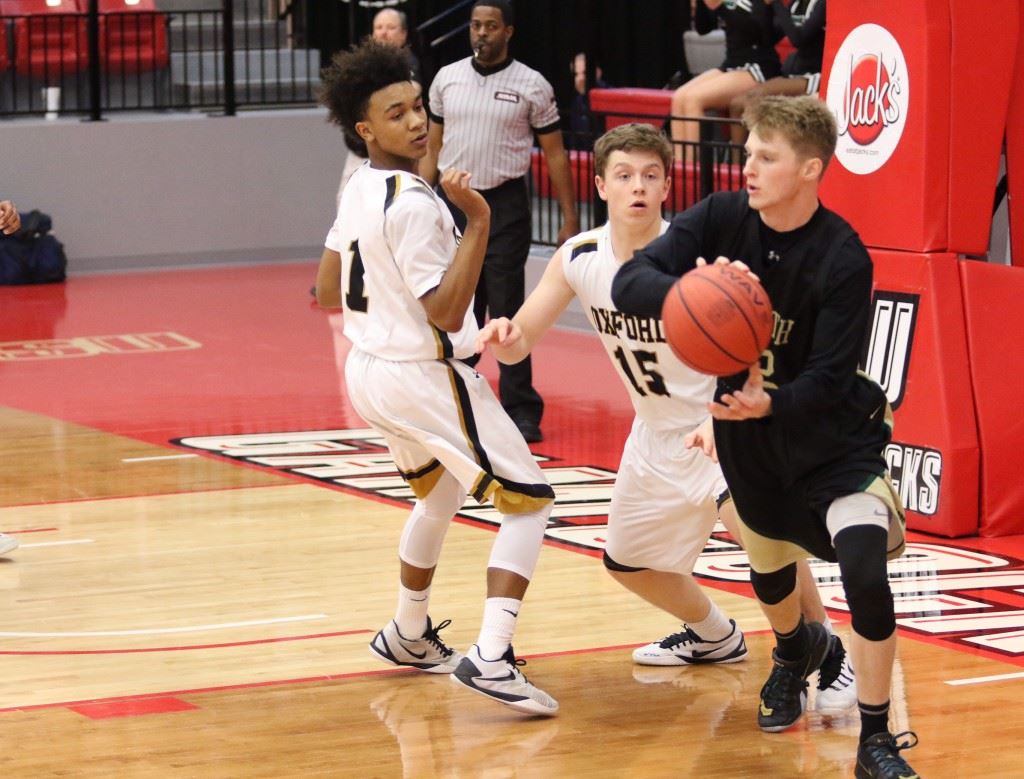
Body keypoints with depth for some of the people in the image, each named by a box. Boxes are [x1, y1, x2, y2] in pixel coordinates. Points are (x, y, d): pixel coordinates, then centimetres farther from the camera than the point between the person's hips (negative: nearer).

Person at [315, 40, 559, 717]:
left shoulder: (358, 190, 4)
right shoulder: (413, 204, -23)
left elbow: (327, 292, 14)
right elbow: (445, 313, -26)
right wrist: (478, 223, -29)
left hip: (369, 372, 9)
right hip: (425, 375, -9)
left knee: (439, 493, 31)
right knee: (529, 499, -6)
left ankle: (409, 636, 43)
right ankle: (491, 657, -20)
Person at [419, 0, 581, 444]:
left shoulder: (532, 86, -3)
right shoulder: (447, 78, 6)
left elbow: (555, 154, 0)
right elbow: (433, 148, 12)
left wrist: (570, 219, -4)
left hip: (504, 206, -3)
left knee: (507, 312, -4)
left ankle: (522, 412, -1)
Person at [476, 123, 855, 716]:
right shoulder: (579, 258, -9)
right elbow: (521, 342, -3)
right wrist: (503, 335, -28)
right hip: (657, 433, 7)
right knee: (627, 561, 19)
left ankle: (830, 659, -16)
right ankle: (714, 637, 46)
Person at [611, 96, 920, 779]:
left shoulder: (844, 260, -24)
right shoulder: (722, 221, -14)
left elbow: (827, 380, -25)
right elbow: (630, 283, -23)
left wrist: (769, 404, -46)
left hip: (835, 436, -5)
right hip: (749, 439, 5)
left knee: (865, 573, -24)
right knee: (767, 572, 23)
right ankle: (797, 651, 59)